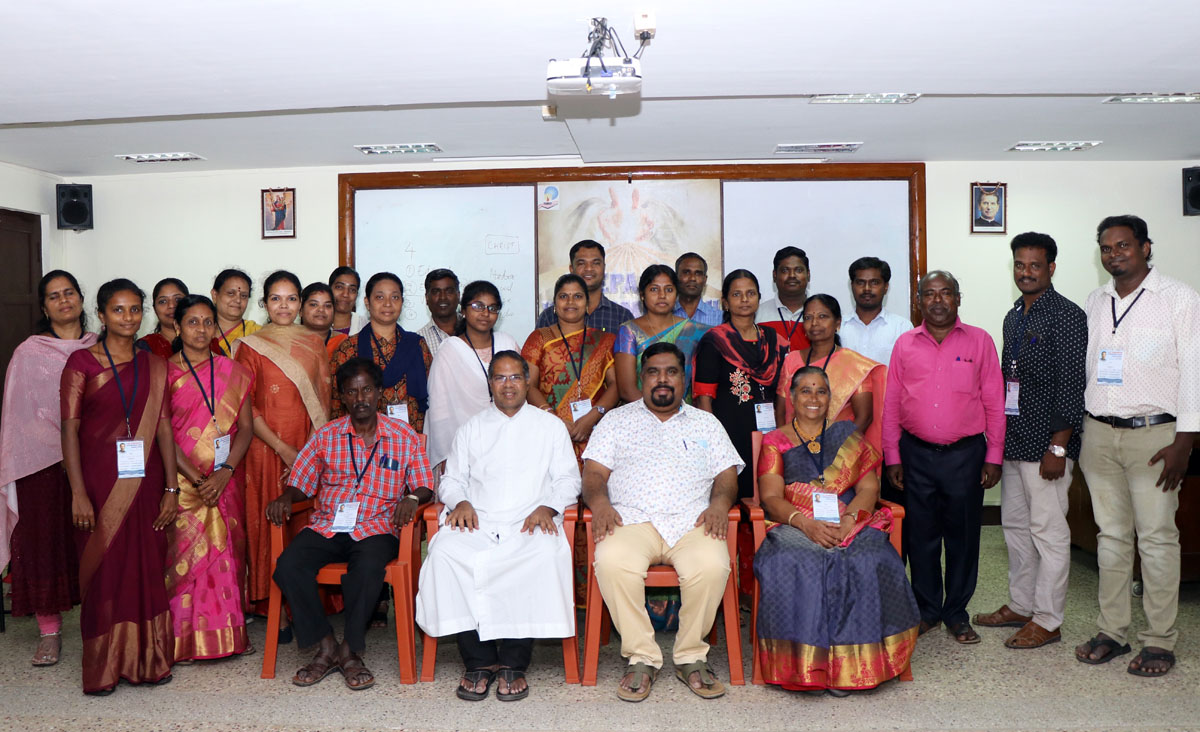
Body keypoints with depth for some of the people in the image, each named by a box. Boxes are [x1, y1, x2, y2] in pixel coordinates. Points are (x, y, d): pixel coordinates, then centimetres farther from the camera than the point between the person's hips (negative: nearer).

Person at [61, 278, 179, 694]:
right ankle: (104, 668, 17)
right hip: (100, 480, -2)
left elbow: (164, 427, 5)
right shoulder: (82, 362, -1)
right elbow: (70, 429, -5)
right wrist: (78, 493, -12)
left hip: (145, 481, 3)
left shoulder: (154, 366, 8)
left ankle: (150, 660, 20)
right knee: (103, 569, 4)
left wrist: (171, 489, 1)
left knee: (148, 568, 6)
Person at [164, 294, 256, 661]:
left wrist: (225, 472, -10)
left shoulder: (233, 372, 8)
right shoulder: (166, 372, 1)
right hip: (183, 480, -2)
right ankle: (184, 640, 8)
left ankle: (228, 633, 15)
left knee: (227, 553, 5)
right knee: (184, 553, -3)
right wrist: (197, 479, -13)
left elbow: (245, 427, 4)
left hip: (226, 480, 2)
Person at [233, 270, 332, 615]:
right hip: (267, 448, -2)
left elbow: (324, 397, 9)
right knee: (270, 523, 0)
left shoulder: (314, 343, 11)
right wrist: (283, 449, -11)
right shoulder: (251, 346, 2)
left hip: (310, 447, 2)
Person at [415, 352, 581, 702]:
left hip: (531, 524, -1)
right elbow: (451, 478, 20)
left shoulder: (552, 426, 19)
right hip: (477, 523, 2)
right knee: (445, 551, -31)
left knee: (546, 555, -36)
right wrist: (459, 502, -3)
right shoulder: (471, 428, 23)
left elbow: (568, 479, 12)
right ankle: (480, 660, -21)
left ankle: (513, 663, -24)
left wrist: (547, 507, -7)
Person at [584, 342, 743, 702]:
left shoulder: (706, 423, 24)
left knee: (713, 565, -32)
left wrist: (720, 502, -7)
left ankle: (691, 656, -8)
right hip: (632, 520, 0)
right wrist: (599, 501, -11)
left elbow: (727, 475, 15)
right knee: (612, 561, -33)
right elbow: (594, 472, 11)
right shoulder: (616, 420, 21)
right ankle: (642, 658, -15)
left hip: (692, 522, 1)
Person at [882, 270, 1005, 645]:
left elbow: (995, 403, 3)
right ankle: (927, 610, 23)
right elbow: (891, 403, 7)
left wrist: (994, 457, 0)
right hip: (916, 454, 1)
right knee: (920, 535, 8)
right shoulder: (905, 344, 6)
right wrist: (892, 457, 4)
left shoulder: (980, 341, 3)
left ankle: (957, 613, 22)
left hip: (966, 453, -1)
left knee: (963, 536, 7)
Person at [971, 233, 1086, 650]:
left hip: (1046, 443, -8)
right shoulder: (1014, 317, 14)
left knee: (1048, 532, 0)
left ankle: (1047, 620, 10)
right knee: (1015, 525, 16)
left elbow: (1071, 385, -15)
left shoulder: (1066, 315, -10)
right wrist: (999, 437, 15)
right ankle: (1020, 606, 29)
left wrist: (1058, 447, -18)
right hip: (1014, 440, 9)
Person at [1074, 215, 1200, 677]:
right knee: (1111, 535, 10)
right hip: (1099, 433, 5)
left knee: (1157, 538, -1)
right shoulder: (1095, 302, 12)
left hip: (1154, 434, -4)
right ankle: (1112, 631, 19)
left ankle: (1160, 641, 10)